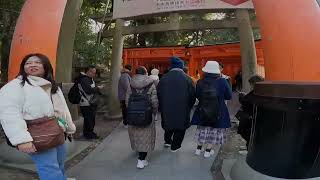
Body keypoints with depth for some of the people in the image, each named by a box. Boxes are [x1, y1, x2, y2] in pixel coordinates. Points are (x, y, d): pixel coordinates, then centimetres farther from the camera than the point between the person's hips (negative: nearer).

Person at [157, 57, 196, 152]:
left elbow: (158, 94, 0)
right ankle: (175, 146, 25)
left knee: (169, 124, 25)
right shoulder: (187, 79, -9)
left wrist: (161, 108, 12)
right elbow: (192, 96, -5)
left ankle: (167, 141, 37)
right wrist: (188, 108, 9)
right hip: (182, 110, -2)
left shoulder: (164, 78, -5)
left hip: (167, 109, 2)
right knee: (180, 128, 15)